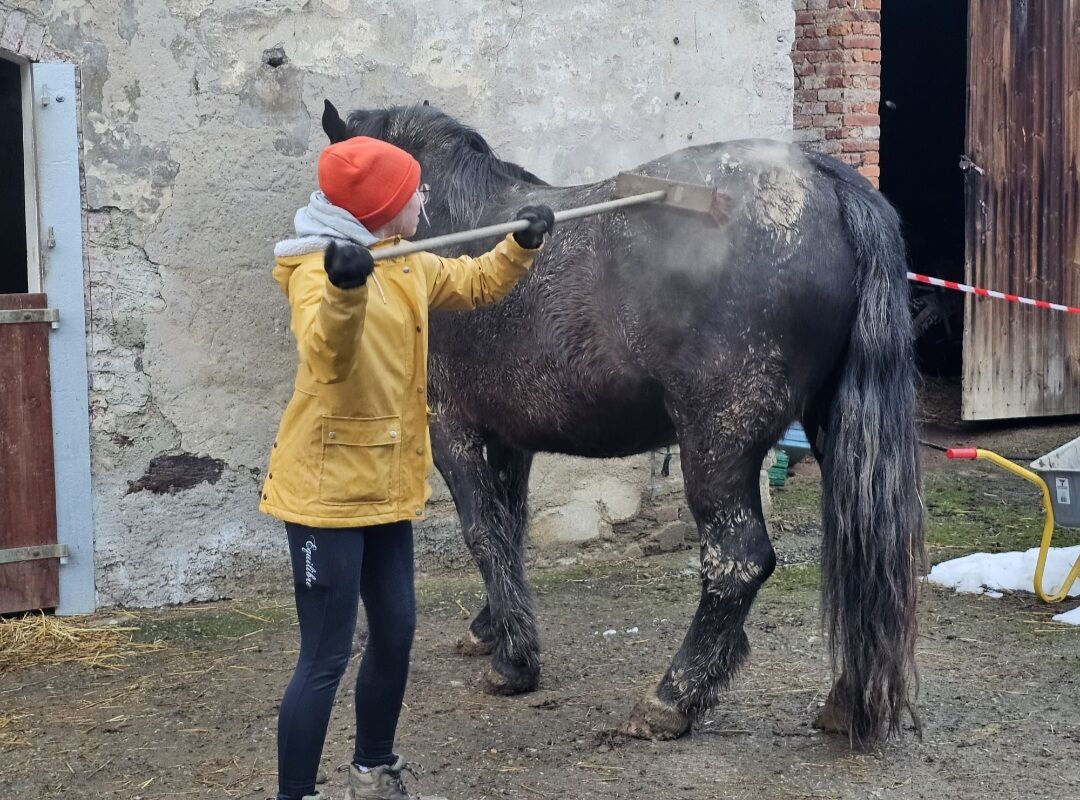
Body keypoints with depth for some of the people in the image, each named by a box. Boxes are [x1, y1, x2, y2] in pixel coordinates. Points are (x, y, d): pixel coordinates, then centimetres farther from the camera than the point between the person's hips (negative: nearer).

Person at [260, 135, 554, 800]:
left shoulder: (407, 266, 8)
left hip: (384, 487, 9)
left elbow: (477, 284, 24)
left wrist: (522, 245, 7)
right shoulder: (315, 271, -18)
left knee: (395, 632, 19)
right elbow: (328, 359, -36)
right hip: (328, 491, -9)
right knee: (327, 657, -8)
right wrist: (344, 289, -54)